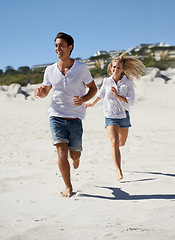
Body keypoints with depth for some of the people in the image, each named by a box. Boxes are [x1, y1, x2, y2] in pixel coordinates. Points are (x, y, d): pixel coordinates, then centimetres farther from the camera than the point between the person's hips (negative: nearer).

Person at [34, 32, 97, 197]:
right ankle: (68, 187, 6)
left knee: (74, 154, 8)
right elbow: (45, 90, 16)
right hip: (56, 116, 0)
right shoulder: (50, 70, 2)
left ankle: (76, 157, 48)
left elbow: (93, 88, 7)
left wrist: (83, 99, -13)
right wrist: (39, 92, -9)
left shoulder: (81, 68, -3)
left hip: (75, 118, 0)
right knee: (62, 154, -12)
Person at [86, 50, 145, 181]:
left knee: (122, 143, 18)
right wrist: (92, 104, 33)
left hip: (123, 115, 1)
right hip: (110, 116, -1)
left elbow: (131, 100, -11)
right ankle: (119, 172, -20)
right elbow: (101, 94, 19)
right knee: (114, 143, -18)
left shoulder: (127, 82, -5)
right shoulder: (107, 81, -1)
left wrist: (118, 96, -24)